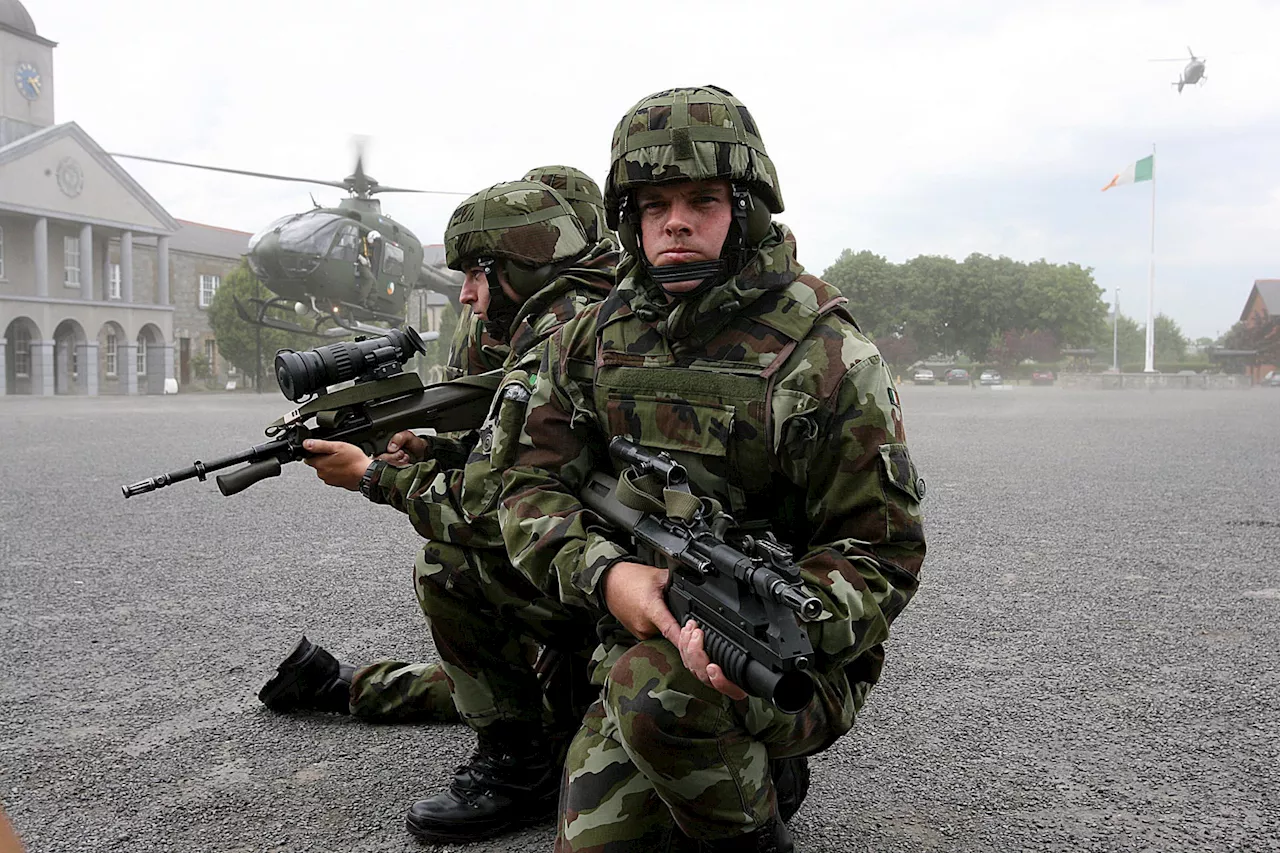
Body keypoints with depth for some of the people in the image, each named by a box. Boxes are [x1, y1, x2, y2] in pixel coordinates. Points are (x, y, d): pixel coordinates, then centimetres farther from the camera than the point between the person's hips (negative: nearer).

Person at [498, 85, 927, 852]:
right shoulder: (594, 342, 2)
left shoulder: (827, 356, -13)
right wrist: (604, 575, -21)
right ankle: (748, 769, 23)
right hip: (640, 636, 5)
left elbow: (883, 547, -12)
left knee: (658, 686, -34)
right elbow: (534, 486, 0)